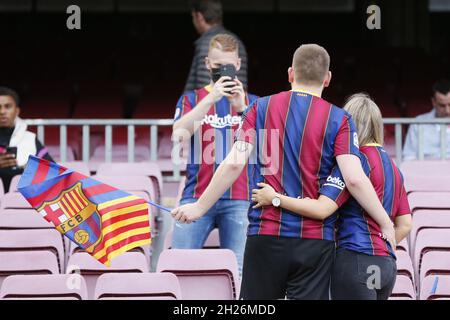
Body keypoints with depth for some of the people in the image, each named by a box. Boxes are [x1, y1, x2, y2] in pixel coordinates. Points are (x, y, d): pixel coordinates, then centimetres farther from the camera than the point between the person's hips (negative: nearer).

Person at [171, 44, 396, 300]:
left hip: (265, 234, 1)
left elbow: (234, 164, -4)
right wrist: (386, 223, 0)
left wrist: (200, 207, 4)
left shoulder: (262, 108, 4)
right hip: (315, 240, -1)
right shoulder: (338, 119, -1)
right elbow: (354, 179, -10)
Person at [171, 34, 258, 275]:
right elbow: (179, 134, -6)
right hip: (197, 195, 0)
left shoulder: (252, 103, 12)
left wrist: (241, 108, -13)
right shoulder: (191, 99, 12)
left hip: (238, 199, 0)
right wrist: (211, 98, -14)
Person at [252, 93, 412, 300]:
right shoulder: (393, 166, 15)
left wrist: (275, 198, -13)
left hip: (356, 260, -8)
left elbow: (322, 209, -19)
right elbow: (405, 225, 17)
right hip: (387, 264, 8)